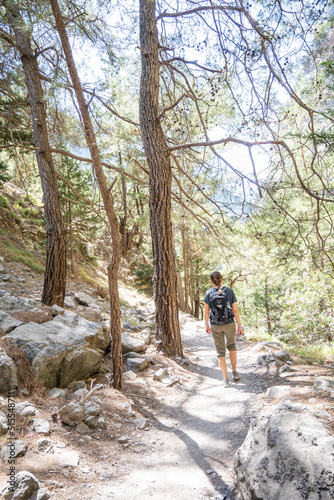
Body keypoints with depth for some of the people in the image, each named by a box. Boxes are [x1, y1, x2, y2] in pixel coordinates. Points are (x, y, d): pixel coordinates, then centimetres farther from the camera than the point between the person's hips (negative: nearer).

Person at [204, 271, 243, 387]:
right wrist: (239, 326, -1)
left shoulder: (208, 293, -9)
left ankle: (226, 379, 11)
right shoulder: (230, 292, -11)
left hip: (215, 326, 0)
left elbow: (206, 311, -3)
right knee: (231, 346, 25)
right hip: (229, 324, 0)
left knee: (221, 352, 10)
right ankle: (234, 372, 29)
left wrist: (206, 325, 10)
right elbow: (235, 311, -9)